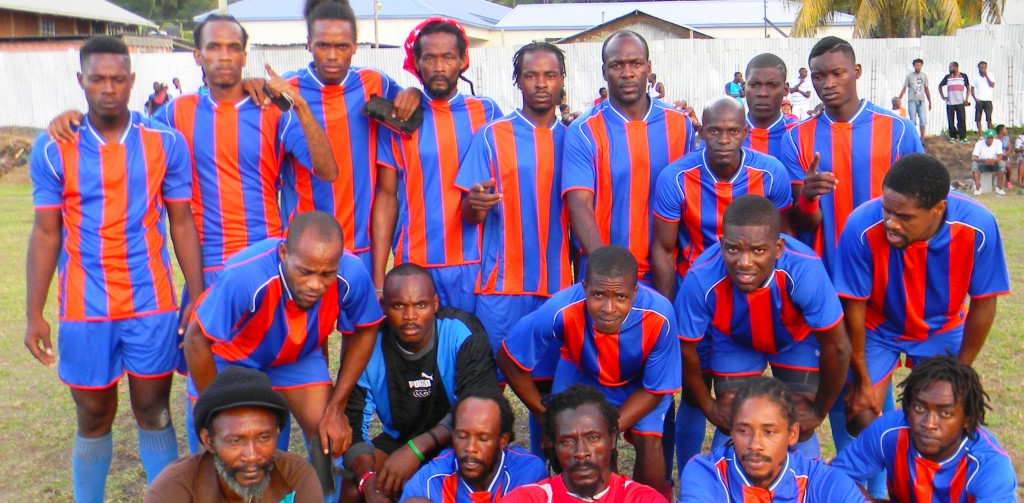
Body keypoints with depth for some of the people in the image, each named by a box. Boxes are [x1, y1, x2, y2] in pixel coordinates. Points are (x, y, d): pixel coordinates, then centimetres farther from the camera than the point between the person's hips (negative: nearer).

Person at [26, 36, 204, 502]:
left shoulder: (166, 142, -3)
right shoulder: (53, 148, -4)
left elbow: (182, 223, 2)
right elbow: (45, 233, 1)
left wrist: (198, 298, -2)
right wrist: (34, 314, -2)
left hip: (152, 305, 0)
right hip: (85, 309, 0)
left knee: (154, 412, 9)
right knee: (94, 418, 12)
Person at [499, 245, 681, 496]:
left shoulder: (659, 318, -38)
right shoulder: (561, 311, -39)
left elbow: (654, 390, -21)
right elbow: (509, 359, -22)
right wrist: (545, 416, -13)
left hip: (640, 383, 0)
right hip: (581, 375, 1)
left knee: (649, 440, -17)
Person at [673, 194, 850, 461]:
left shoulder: (805, 270, -41)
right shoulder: (700, 279, -38)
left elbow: (836, 348, -26)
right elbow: (686, 349, -20)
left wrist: (819, 411, -13)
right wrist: (708, 406, -7)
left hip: (797, 338, -1)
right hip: (733, 339, 1)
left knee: (799, 429, -6)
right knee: (731, 425, -4)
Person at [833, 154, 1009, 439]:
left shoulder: (978, 227, -30)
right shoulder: (862, 227, -34)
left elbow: (983, 305, -14)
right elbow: (854, 307, -21)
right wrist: (862, 381, -11)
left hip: (943, 331, 1)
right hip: (876, 328, -1)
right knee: (862, 420, -7)